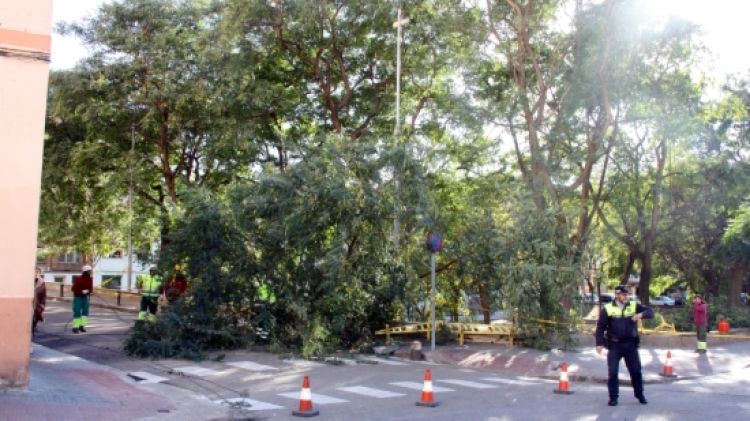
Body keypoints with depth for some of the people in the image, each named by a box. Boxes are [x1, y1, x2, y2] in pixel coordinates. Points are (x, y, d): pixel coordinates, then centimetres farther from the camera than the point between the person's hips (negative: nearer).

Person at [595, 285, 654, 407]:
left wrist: (641, 314, -21)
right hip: (614, 345, -2)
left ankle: (640, 395, 26)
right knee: (613, 372, -2)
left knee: (636, 371, 9)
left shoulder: (634, 306, 4)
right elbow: (600, 327, -1)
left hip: (630, 344, 2)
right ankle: (613, 397, 9)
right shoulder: (607, 308, -2)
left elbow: (650, 312, 0)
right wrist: (599, 343, -8)